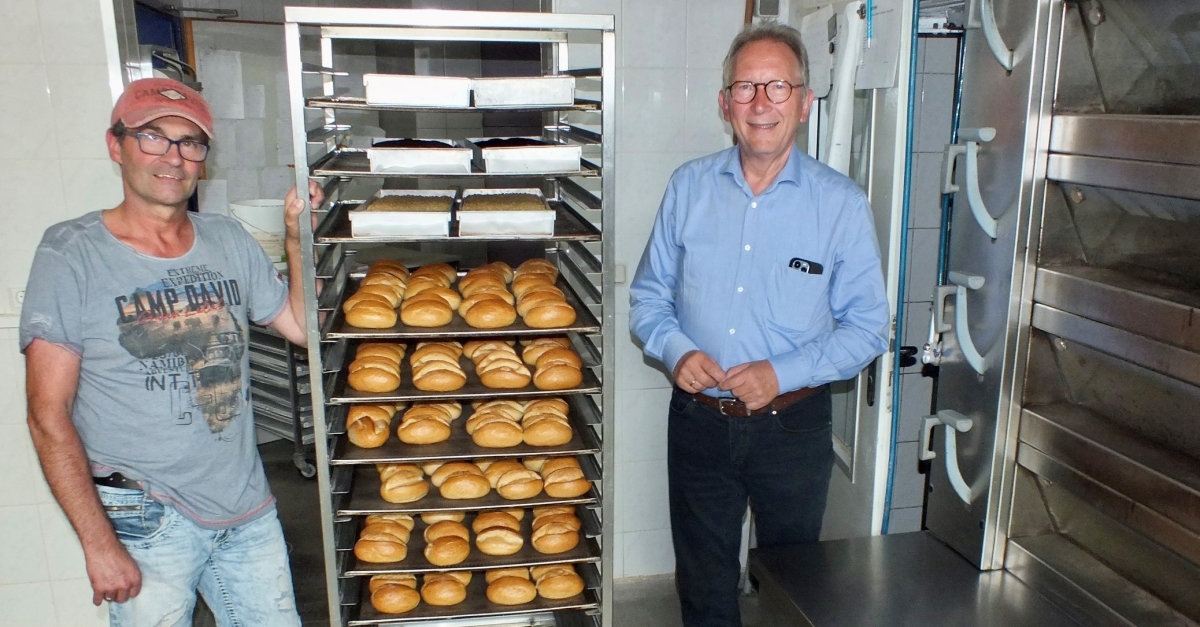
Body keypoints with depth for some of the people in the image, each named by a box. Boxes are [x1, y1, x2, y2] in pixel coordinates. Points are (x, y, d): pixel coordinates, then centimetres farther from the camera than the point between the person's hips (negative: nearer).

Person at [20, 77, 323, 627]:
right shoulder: (71, 253, -9)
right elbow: (48, 414, -11)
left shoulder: (229, 241, 4)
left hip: (249, 511, 5)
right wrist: (99, 542, -14)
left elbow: (302, 325, 9)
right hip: (146, 522, -4)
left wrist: (297, 237, -4)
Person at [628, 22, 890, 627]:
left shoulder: (841, 203, -8)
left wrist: (783, 373, -19)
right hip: (698, 420, 2)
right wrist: (676, 350, -15)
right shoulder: (688, 187, -1)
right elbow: (648, 296, 4)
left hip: (793, 425, -1)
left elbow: (867, 327, -6)